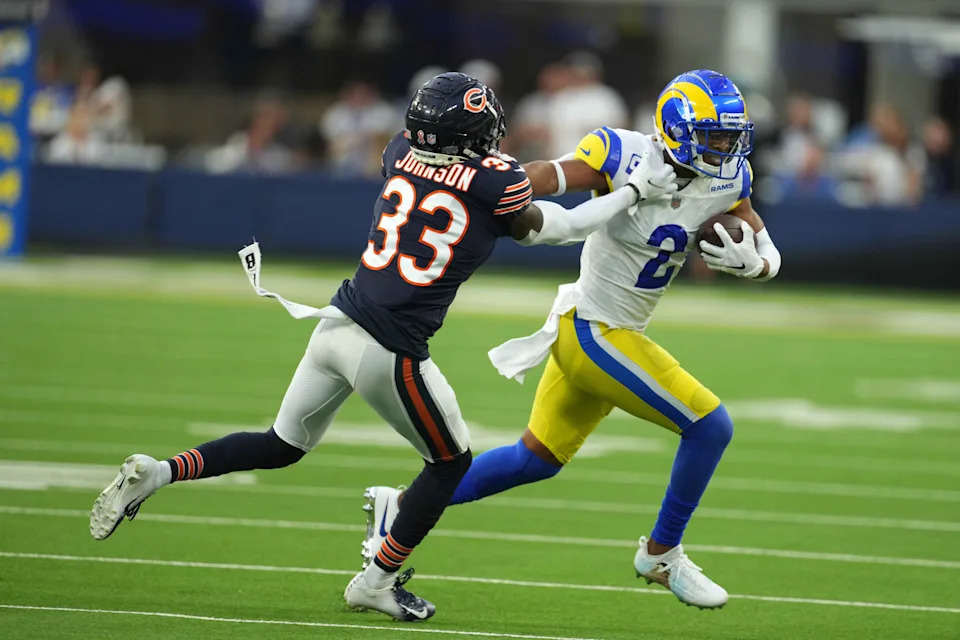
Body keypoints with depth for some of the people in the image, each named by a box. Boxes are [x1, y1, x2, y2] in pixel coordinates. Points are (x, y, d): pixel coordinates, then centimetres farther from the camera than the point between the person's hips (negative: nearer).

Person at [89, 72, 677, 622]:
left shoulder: (403, 154, 3)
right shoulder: (494, 184, -9)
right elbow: (559, 229, 8)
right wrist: (637, 191, 18)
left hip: (337, 324, 6)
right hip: (389, 350, -6)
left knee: (281, 447, 23)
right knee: (451, 461, 18)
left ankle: (158, 473, 6)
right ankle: (378, 581, 23)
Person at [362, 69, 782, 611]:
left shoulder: (728, 180, -2)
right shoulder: (627, 159, -21)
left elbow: (770, 256, 4)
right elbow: (545, 178, -28)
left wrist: (747, 260, -19)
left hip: (602, 334, 8)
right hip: (595, 333, -8)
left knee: (537, 460, 19)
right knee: (711, 425, -9)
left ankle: (402, 506, 29)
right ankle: (662, 554, 9)